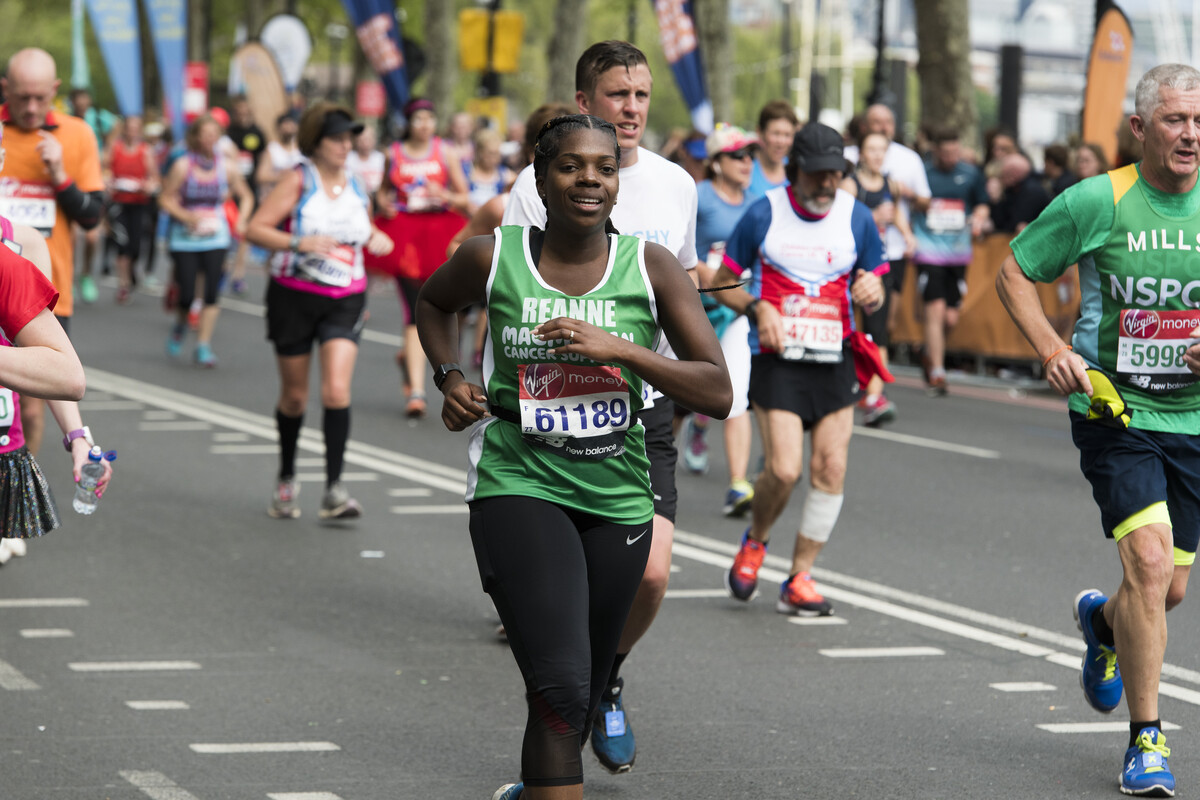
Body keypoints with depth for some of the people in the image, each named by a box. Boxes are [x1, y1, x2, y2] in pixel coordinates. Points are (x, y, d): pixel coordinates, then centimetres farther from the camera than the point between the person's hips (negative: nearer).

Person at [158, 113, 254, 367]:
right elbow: (166, 199, -4)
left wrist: (242, 220, -6)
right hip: (185, 238, -2)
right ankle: (180, 325, 29)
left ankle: (203, 346, -5)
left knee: (211, 291, -12)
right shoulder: (183, 165, -9)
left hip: (215, 238, 2)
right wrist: (186, 216, -20)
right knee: (186, 294, -5)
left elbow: (245, 196, 12)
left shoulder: (227, 166, -1)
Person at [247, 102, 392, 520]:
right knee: (294, 396, 9)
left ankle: (334, 490, -16)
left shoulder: (357, 188, 7)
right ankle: (286, 480, 30)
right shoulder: (298, 181, -8)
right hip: (294, 297, -2)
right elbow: (256, 229, -15)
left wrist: (376, 239, 4)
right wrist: (299, 242, -29)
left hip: (345, 301, 2)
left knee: (337, 391, -15)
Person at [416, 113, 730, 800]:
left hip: (617, 498, 3)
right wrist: (449, 376, 4)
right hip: (518, 486, -3)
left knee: (580, 702, 16)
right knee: (561, 689, -21)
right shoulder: (493, 259, -4)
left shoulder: (652, 268, -3)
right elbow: (434, 303, 21)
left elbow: (718, 393, -7)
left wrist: (621, 349, -18)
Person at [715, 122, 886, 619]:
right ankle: (754, 541, 17)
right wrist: (757, 308, -14)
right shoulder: (764, 215, -4)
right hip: (777, 358, -3)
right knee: (784, 469, -15)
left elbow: (873, 288, 13)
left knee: (831, 468, -5)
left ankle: (799, 578, 6)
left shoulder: (857, 218, 3)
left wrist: (872, 293, -12)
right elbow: (723, 283, 5)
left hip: (835, 359, 3)